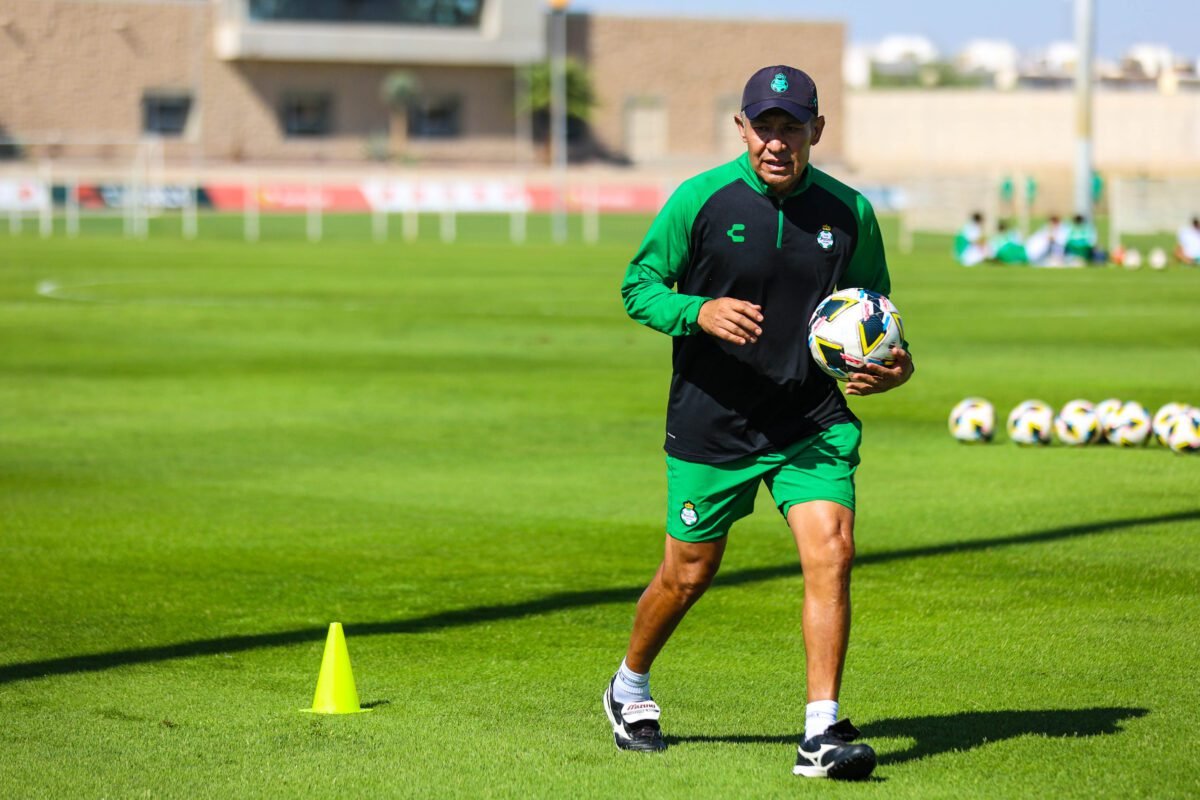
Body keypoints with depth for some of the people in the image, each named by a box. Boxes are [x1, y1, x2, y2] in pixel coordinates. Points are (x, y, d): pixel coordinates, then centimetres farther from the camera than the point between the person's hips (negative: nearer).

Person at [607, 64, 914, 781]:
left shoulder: (848, 212, -1)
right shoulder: (701, 200, -9)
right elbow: (639, 285, -2)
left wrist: (893, 364, -6)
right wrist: (700, 311, -22)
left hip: (811, 420, 2)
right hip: (711, 421, -2)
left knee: (832, 549, -17)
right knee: (689, 574, 10)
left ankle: (821, 733, -13)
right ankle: (630, 687, 39)